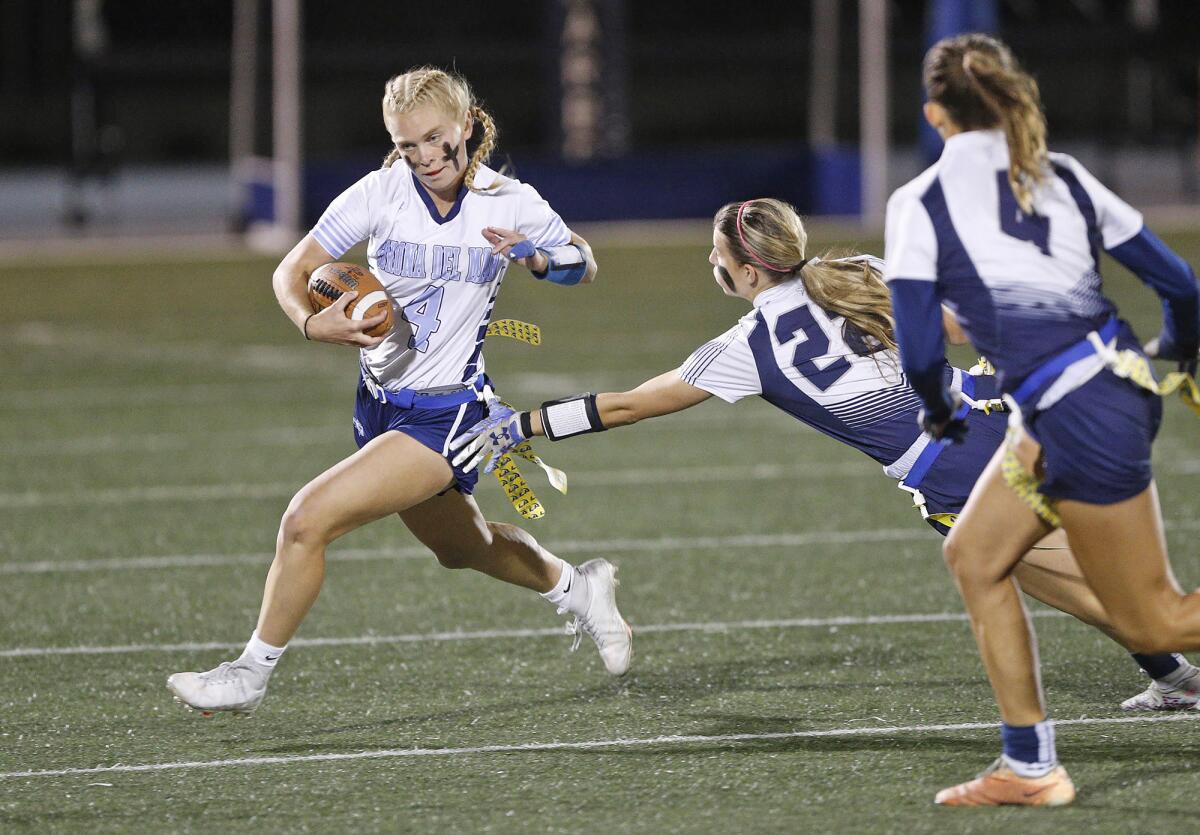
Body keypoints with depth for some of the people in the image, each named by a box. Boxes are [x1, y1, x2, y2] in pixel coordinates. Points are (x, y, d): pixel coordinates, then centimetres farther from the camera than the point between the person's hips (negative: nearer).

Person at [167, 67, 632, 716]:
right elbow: (291, 273, -5)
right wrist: (312, 322, -27)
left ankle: (251, 674, -4)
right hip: (380, 403, 5)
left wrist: (537, 258, -18)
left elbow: (585, 266, 5)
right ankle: (577, 588, 53)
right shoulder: (381, 192, -9)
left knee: (307, 521, -18)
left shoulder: (511, 204, -11)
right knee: (463, 548, 26)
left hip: (446, 413, -5)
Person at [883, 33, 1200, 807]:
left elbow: (919, 350, -8)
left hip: (1080, 419, -8)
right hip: (1120, 381, 8)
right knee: (974, 554, 18)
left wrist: (941, 412, 14)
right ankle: (1029, 768, 18)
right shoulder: (1064, 177, 9)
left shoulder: (921, 204, -6)